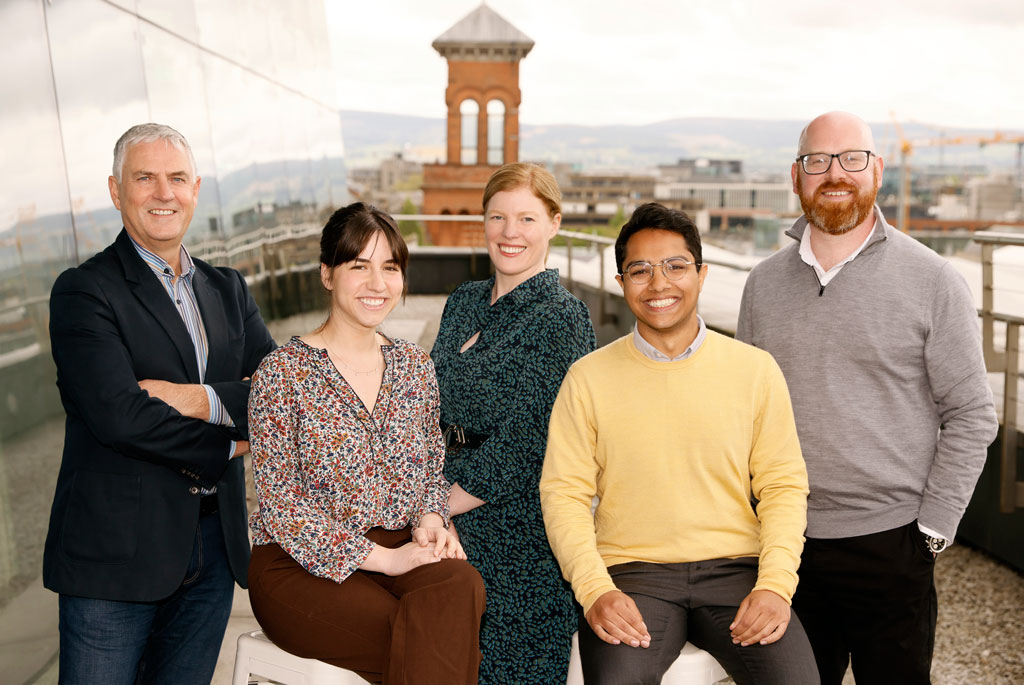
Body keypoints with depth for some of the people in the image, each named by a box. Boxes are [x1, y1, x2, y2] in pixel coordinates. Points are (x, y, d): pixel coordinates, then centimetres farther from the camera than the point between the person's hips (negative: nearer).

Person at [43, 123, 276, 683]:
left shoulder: (228, 289, 12)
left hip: (215, 546, 5)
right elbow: (118, 414, -18)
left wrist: (198, 399, -15)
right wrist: (226, 446, -10)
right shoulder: (83, 291, -6)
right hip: (117, 550, -5)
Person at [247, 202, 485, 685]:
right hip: (300, 566, -4)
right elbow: (280, 503, -10)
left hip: (400, 549, 5)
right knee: (432, 642, -30)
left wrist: (429, 521, -4)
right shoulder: (283, 373, -6)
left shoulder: (415, 365, 10)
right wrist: (382, 558, -17)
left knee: (461, 586, -30)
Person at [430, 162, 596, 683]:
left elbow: (521, 449, -16)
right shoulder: (463, 301, 9)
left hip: (520, 528, -6)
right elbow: (436, 412, 12)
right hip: (452, 527, 6)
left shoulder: (561, 318, -12)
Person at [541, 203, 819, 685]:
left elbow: (784, 486, 7)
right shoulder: (588, 379, 4)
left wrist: (776, 584, -8)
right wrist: (595, 590, -12)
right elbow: (564, 493, 2)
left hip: (735, 567, 2)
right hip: (631, 571, -1)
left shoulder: (755, 370, 7)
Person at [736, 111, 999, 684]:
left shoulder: (932, 281, -5)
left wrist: (932, 531, -7)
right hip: (784, 545, 3)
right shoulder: (764, 283, 6)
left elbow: (971, 416, -4)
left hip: (890, 546, -3)